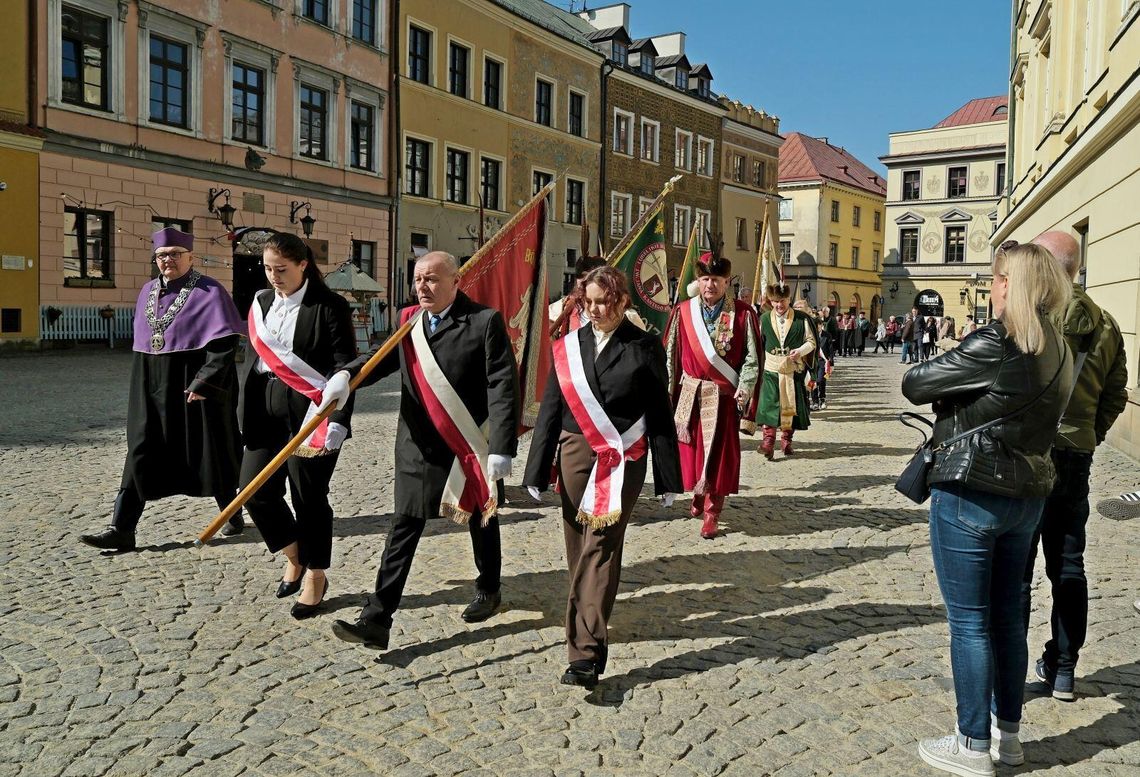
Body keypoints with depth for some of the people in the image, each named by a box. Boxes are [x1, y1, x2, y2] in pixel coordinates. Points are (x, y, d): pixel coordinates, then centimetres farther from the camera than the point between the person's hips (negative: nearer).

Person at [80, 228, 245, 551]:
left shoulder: (209, 292, -10)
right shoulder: (148, 291, 11)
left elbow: (225, 342, -16)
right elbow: (142, 342, 19)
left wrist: (204, 382, -23)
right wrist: (141, 388, 19)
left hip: (195, 388, -6)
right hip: (153, 390, 6)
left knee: (208, 453, 6)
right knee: (141, 455, 1)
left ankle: (232, 514, 26)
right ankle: (121, 530, 3)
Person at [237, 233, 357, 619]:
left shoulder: (330, 306, -9)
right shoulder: (262, 302, 9)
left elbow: (344, 368, -13)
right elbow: (252, 358, 15)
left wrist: (335, 424, -20)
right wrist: (246, 414, 11)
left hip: (310, 414, -6)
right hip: (267, 413, 6)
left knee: (309, 498, 3)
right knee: (256, 491, 5)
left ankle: (315, 577, 23)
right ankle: (295, 559, 29)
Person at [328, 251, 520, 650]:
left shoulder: (485, 322, -10)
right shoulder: (408, 322, 5)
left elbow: (503, 387, -14)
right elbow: (380, 358, -5)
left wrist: (501, 448, -19)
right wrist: (345, 376, -27)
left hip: (471, 445, -3)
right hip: (419, 445, 3)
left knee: (481, 521, 17)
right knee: (405, 526, 1)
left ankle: (489, 591, 40)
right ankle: (376, 619, 4)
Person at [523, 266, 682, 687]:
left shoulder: (644, 347, 0)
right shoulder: (569, 347, 9)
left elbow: (660, 414, 1)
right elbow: (550, 410, 9)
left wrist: (666, 477, -1)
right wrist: (537, 470, 6)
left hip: (622, 461, -3)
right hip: (576, 454, 4)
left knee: (600, 548, -11)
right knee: (579, 548, 10)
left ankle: (586, 652, -12)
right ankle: (591, 627, 30)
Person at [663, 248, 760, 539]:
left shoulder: (743, 314, -4)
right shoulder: (682, 312, 2)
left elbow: (752, 359, -3)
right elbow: (671, 356, 6)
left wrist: (743, 391, -13)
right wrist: (669, 393, 5)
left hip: (724, 397, -2)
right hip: (689, 394, 2)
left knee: (719, 455, 1)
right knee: (691, 450, 10)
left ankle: (711, 512, 13)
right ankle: (698, 495, 35)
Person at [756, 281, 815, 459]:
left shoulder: (801, 319, 1)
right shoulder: (764, 319, 5)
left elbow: (811, 341, 5)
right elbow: (759, 345, 12)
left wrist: (801, 351, -14)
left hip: (793, 370, 0)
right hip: (771, 369, 0)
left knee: (790, 405, 6)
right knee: (768, 404, -14)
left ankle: (786, 440, 21)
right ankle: (768, 441, -15)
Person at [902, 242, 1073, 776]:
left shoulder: (994, 344, -18)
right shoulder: (1057, 348, 8)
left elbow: (914, 385, -12)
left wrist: (944, 390, 8)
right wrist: (957, 396, 3)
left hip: (970, 496, -8)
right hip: (1028, 493, 8)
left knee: (968, 622, 3)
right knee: (1007, 616, 18)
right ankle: (1008, 733, 30)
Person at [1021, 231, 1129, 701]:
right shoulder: (1104, 326, 6)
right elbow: (1115, 397, 11)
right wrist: (1085, 438, 17)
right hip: (1077, 457, 6)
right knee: (1067, 566, 16)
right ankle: (1062, 670, 26)